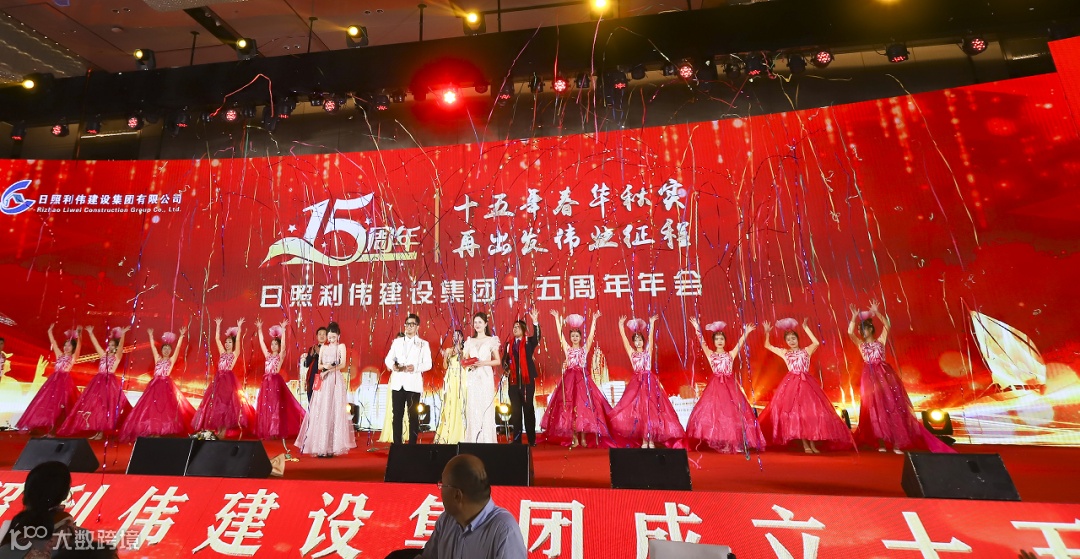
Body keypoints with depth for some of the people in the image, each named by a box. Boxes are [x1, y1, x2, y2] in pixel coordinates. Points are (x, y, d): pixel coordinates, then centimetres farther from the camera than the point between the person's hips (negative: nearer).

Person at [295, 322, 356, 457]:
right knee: (320, 412, -1)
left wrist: (329, 370, -15)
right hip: (323, 382, 4)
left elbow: (343, 364, -5)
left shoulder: (341, 346, 5)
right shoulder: (323, 347, 15)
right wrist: (325, 366, -10)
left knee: (333, 411, -5)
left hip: (335, 381, -4)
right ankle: (321, 447, 4)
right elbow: (319, 365, 11)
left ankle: (331, 447, -3)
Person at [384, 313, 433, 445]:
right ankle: (397, 444, 14)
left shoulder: (423, 344, 7)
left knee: (413, 416, 1)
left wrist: (415, 368, -18)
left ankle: (412, 444, 8)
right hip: (397, 383, 2)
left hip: (413, 384, -2)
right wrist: (393, 365, -15)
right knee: (397, 415, 6)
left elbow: (428, 364, 0)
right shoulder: (397, 342, 15)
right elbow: (388, 358, 7)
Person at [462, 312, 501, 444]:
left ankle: (487, 440, 2)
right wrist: (468, 363, -6)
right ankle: (473, 440, 7)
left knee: (486, 409, -5)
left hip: (486, 377, -3)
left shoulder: (491, 340, 5)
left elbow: (498, 361, 2)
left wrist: (483, 363, -11)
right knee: (472, 409, 0)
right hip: (472, 378, 3)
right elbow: (465, 360, 16)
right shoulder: (469, 341, 15)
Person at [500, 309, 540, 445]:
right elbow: (504, 359, 16)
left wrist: (535, 322, -30)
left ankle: (531, 440, 11)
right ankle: (517, 439, 14)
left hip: (527, 380, -3)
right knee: (515, 410, 6)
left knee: (528, 408, 3)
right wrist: (506, 368, -4)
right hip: (513, 380, 3)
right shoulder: (508, 343, 11)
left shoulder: (529, 342, 3)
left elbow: (537, 337, -16)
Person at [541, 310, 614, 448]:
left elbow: (591, 336, -2)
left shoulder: (585, 349, 8)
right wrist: (558, 319, -3)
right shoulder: (567, 348, 9)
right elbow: (560, 335, 1)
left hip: (582, 378, 0)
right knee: (570, 407, -2)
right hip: (569, 378, 1)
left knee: (583, 405, -3)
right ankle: (574, 438, 5)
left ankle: (583, 437, 6)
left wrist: (594, 320, -8)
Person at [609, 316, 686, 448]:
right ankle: (644, 441, 8)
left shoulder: (648, 351, 9)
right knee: (638, 409, -2)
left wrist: (652, 323, -9)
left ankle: (651, 440, 4)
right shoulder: (632, 353, 9)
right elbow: (624, 339, 3)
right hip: (637, 382, 1)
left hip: (649, 381, -1)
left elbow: (651, 338, -2)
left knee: (651, 409, -3)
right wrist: (621, 325, -2)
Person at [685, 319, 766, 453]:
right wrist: (697, 329, -14)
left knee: (732, 412, -2)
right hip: (715, 386, -1)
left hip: (730, 385, 1)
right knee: (714, 411, -7)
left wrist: (746, 333, -8)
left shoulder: (731, 354, 11)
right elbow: (702, 342, -5)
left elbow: (740, 344, 2)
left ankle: (731, 442, 5)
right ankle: (721, 443, 1)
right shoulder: (710, 354, 6)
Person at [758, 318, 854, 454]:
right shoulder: (784, 353, 10)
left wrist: (805, 328, -8)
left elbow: (817, 343, -10)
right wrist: (767, 333, 0)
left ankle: (812, 444, 8)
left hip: (806, 383, 0)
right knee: (796, 412, -3)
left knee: (812, 411, -3)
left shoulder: (806, 351, 8)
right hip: (791, 384, 0)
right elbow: (767, 346, 12)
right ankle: (805, 445, 5)